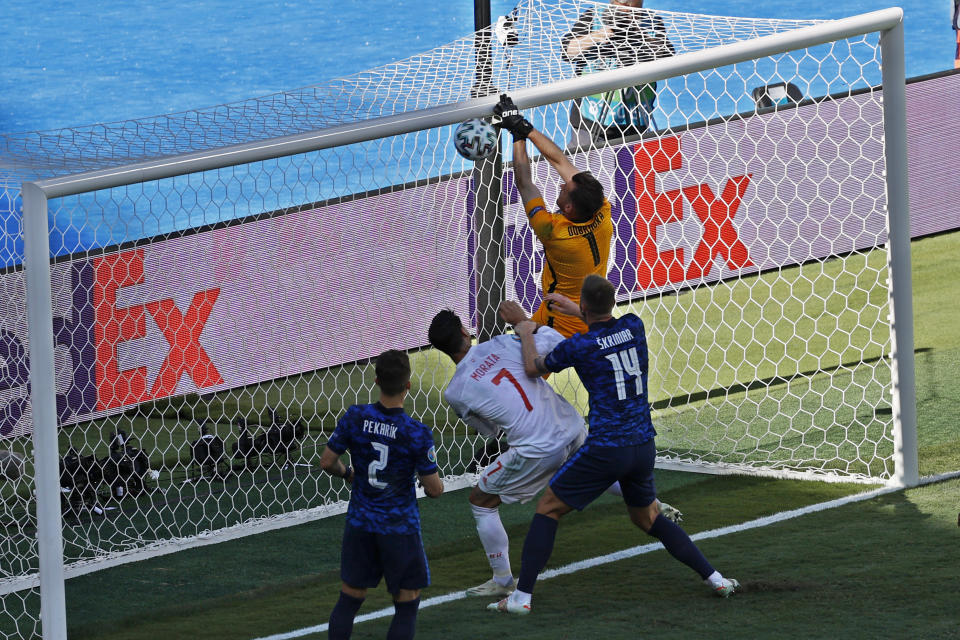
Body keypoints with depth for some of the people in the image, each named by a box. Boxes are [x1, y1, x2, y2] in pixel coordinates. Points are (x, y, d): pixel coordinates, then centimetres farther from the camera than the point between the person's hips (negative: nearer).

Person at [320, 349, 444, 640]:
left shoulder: (355, 417, -9)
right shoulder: (417, 433, -17)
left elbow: (327, 462, 0)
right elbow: (434, 489, -12)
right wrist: (435, 484, 12)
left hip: (359, 523, 3)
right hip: (400, 527, -3)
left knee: (349, 598, 13)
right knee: (406, 604, 8)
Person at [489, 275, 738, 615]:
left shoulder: (578, 347, -10)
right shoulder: (634, 326, 3)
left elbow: (533, 368, 9)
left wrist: (526, 334, 27)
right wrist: (577, 312, 42)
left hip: (605, 450, -5)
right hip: (643, 446, 5)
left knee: (548, 509, 8)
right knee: (647, 517, 25)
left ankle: (522, 596, 2)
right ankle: (714, 578, 18)